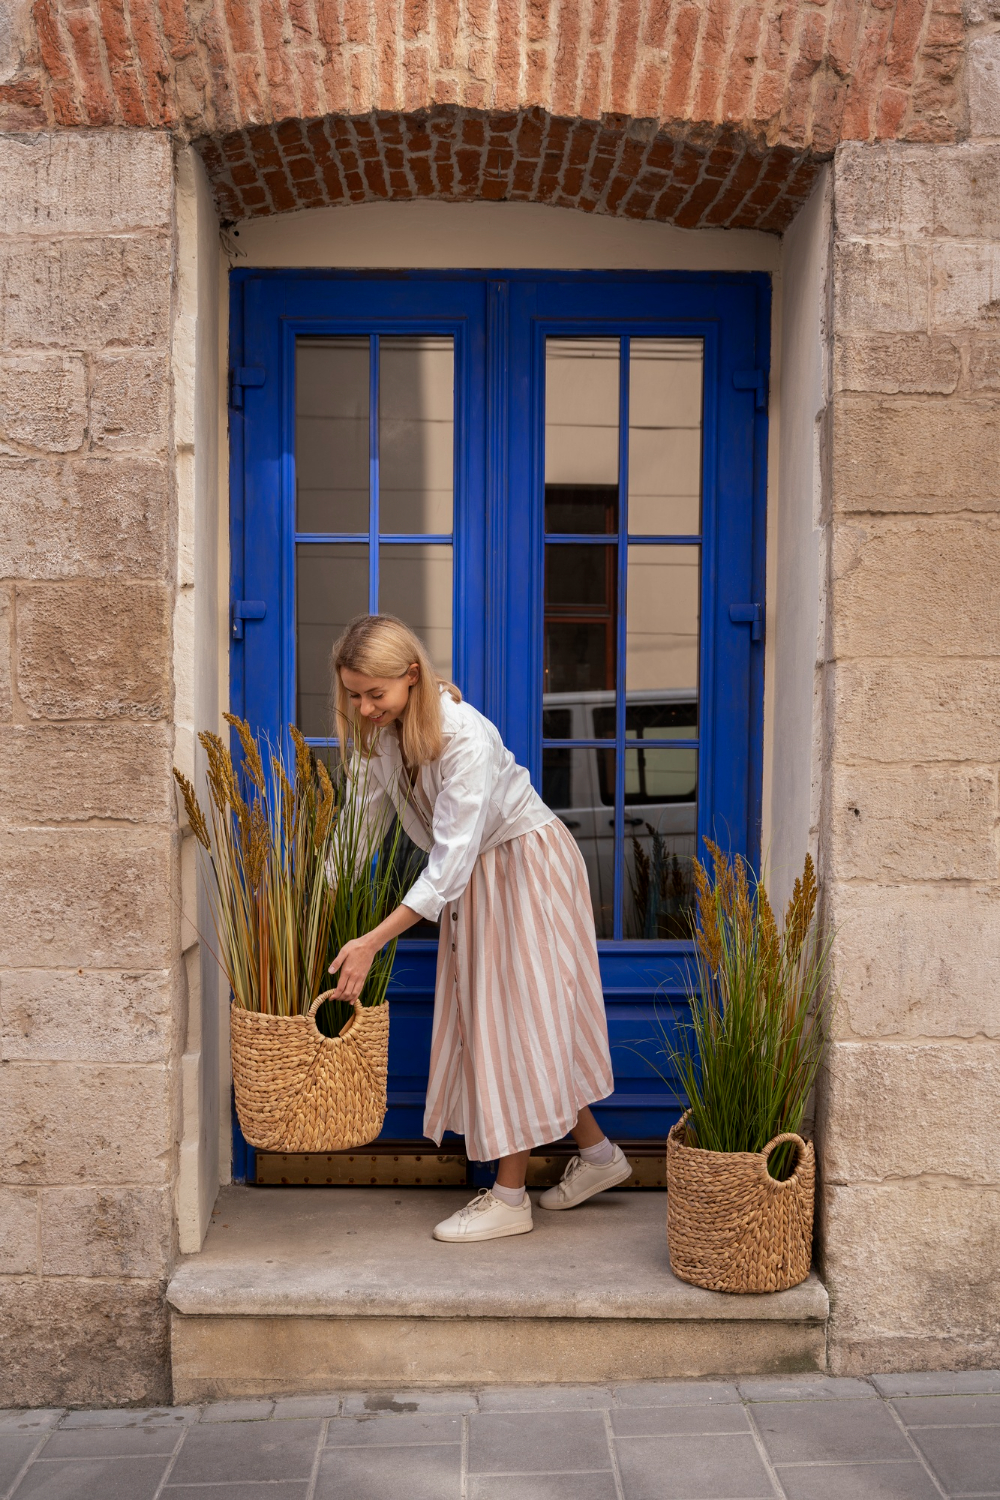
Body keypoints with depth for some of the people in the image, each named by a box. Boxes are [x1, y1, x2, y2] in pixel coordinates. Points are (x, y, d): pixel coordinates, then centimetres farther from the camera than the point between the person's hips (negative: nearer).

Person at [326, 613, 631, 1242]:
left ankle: (510, 1198, 6)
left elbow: (450, 862, -35)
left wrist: (371, 943, -36)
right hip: (475, 875, 8)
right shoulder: (377, 730, -10)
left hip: (526, 865, -8)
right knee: (485, 1017, 13)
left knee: (518, 1016, -4)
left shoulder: (465, 738, -34)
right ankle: (598, 1152, 27)